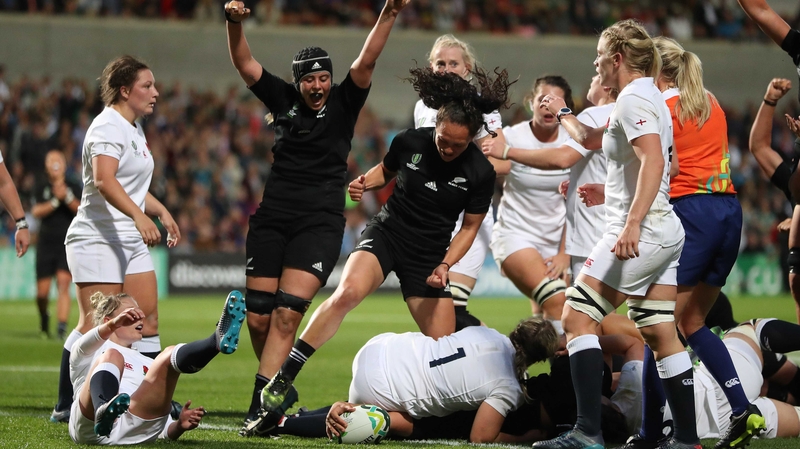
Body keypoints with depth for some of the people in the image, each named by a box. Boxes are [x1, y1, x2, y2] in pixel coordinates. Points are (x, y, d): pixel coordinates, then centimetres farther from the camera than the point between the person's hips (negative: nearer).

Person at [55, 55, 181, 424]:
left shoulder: (134, 128, 18)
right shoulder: (108, 126, -13)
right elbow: (104, 180, -30)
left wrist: (162, 213, 24)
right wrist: (139, 216, -41)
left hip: (131, 241, 10)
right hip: (96, 239, -10)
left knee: (148, 320, 3)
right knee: (94, 327, -11)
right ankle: (66, 406, -6)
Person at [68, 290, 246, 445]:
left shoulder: (148, 364, 37)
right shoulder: (89, 352, 27)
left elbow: (165, 431, 30)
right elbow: (85, 344, -3)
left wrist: (180, 425, 3)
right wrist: (114, 324, -25)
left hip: (135, 431, 3)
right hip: (90, 427, -3)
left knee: (169, 356, -12)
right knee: (111, 355, -28)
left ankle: (218, 341, -46)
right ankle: (103, 411, -61)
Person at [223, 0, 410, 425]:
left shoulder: (343, 103, 5)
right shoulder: (283, 99, 9)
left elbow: (366, 62, -7)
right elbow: (243, 63, 4)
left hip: (319, 225, -3)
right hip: (272, 220, 3)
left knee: (286, 315, -15)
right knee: (258, 319, 0)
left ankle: (259, 406, -21)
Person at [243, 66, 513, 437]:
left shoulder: (480, 173, -12)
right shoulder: (409, 142, -9)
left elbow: (470, 226, 0)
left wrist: (444, 266, -13)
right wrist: (364, 183, -8)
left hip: (428, 256, 1)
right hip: (386, 234, -1)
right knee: (347, 292, -30)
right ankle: (279, 384, -31)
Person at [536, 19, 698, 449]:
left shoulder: (633, 99, -12)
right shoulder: (645, 97, 18)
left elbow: (653, 162, -26)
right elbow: (591, 139, 35)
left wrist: (632, 224, -32)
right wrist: (563, 114, 46)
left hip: (642, 234, -10)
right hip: (665, 235, 10)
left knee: (578, 317, -9)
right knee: (660, 334, 9)